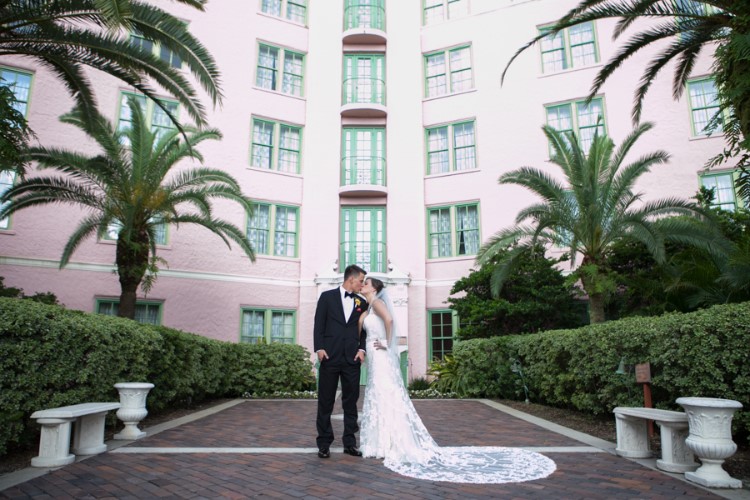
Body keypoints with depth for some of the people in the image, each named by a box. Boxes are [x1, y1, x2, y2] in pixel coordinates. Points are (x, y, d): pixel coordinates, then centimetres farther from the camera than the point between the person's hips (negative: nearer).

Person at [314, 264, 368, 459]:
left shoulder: (362, 303, 12)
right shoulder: (327, 296, 3)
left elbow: (364, 329, 12)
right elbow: (319, 324, -1)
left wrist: (362, 349, -3)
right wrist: (319, 348, -10)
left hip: (352, 359, 3)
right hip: (330, 357, -3)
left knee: (351, 402, 8)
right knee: (325, 402, 4)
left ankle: (350, 443, 18)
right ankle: (324, 444, 14)